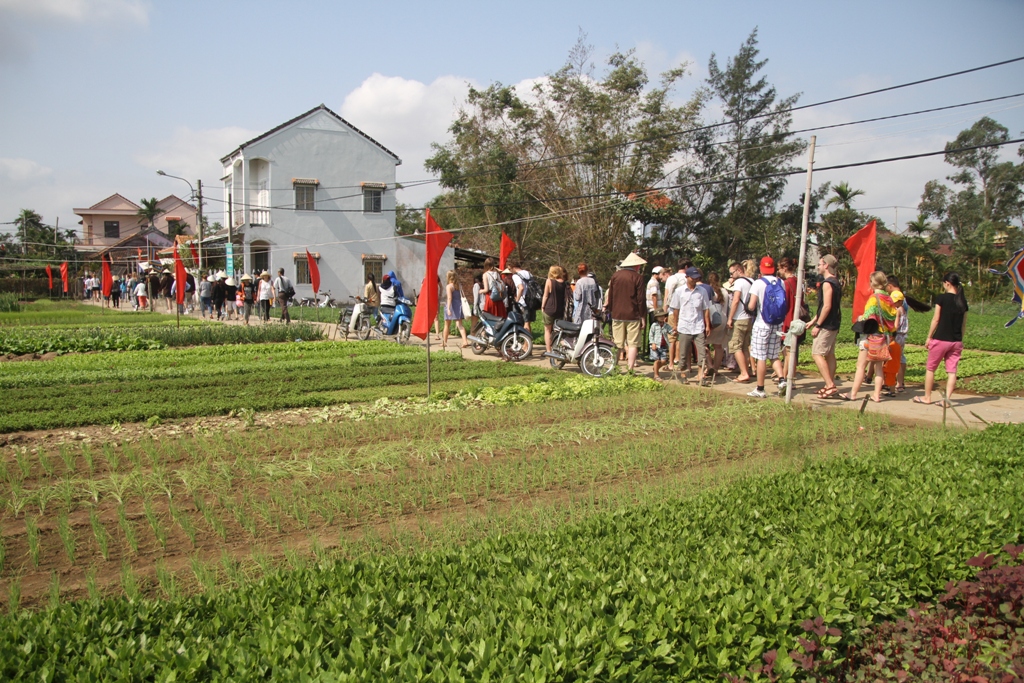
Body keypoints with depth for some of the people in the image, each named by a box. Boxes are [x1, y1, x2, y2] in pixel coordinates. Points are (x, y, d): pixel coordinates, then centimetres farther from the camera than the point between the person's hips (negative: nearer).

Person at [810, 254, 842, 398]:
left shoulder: (827, 283, -16)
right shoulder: (835, 282, 16)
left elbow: (827, 306, -22)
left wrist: (817, 325, -18)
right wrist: (813, 321, 21)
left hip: (826, 325, -10)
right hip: (833, 324, 10)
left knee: (816, 353, -10)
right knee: (829, 354, 12)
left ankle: (830, 385, -14)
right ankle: (831, 385, 16)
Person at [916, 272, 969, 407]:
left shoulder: (942, 297, -9)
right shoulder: (963, 301, 6)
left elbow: (936, 319, -8)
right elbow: (964, 324, 10)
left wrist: (929, 337, 0)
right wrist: (959, 339, 19)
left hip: (941, 339, -5)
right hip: (956, 341, 5)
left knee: (930, 368, 9)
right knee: (952, 371, 4)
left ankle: (927, 397, 14)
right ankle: (947, 399, 2)